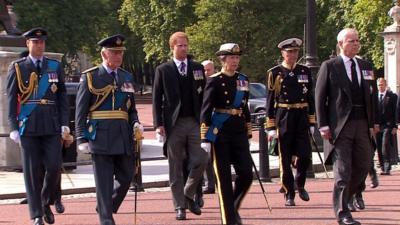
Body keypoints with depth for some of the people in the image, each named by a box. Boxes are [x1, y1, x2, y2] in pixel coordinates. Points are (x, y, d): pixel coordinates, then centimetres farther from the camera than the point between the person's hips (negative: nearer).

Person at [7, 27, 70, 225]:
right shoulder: (17, 68, 3)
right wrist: (13, 127, -4)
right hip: (28, 126, -1)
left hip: (52, 126, 2)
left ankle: (46, 203, 21)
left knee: (54, 167, -4)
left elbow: (62, 97, 10)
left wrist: (65, 124, 3)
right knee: (33, 171, 0)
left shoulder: (55, 67, 9)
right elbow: (11, 100, 2)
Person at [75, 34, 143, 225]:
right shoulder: (90, 77, -1)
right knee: (104, 181, -3)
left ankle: (106, 208, 28)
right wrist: (82, 138, -8)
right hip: (101, 136, -5)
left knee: (126, 177, 7)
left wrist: (135, 123, 0)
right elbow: (81, 111, -2)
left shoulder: (127, 78, 14)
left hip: (124, 136, 5)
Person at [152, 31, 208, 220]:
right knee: (176, 168, 2)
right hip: (174, 125, -2)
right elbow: (157, 98, 1)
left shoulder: (198, 68, 10)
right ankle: (180, 206, 10)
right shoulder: (163, 70, 3)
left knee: (200, 161, -6)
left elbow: (204, 96, 11)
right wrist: (158, 124, -6)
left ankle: (188, 195, 18)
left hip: (195, 122, 2)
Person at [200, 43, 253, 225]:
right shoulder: (214, 81, -5)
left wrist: (248, 134, 18)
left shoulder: (243, 80, 12)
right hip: (220, 133, -5)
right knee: (224, 177, 0)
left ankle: (233, 206, 21)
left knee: (246, 174, -3)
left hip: (239, 131, 5)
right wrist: (205, 139, -15)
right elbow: (206, 110, -9)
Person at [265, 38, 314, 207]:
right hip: (283, 118, -2)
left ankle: (300, 184, 20)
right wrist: (271, 127, -5)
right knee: (285, 159, 1)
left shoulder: (305, 72, 10)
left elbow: (310, 98, 13)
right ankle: (289, 195, 11)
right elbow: (270, 101, -1)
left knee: (305, 155, -6)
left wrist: (312, 123, 9)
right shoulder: (275, 73, 0)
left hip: (302, 118, 2)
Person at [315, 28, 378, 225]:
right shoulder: (329, 67, 0)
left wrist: (374, 122, 9)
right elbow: (320, 97, -2)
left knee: (364, 165, 7)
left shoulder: (366, 66, 14)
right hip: (340, 125, -5)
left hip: (363, 124, 5)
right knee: (343, 170, -6)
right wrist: (323, 125, -8)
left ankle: (344, 196, 29)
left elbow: (373, 95, 16)